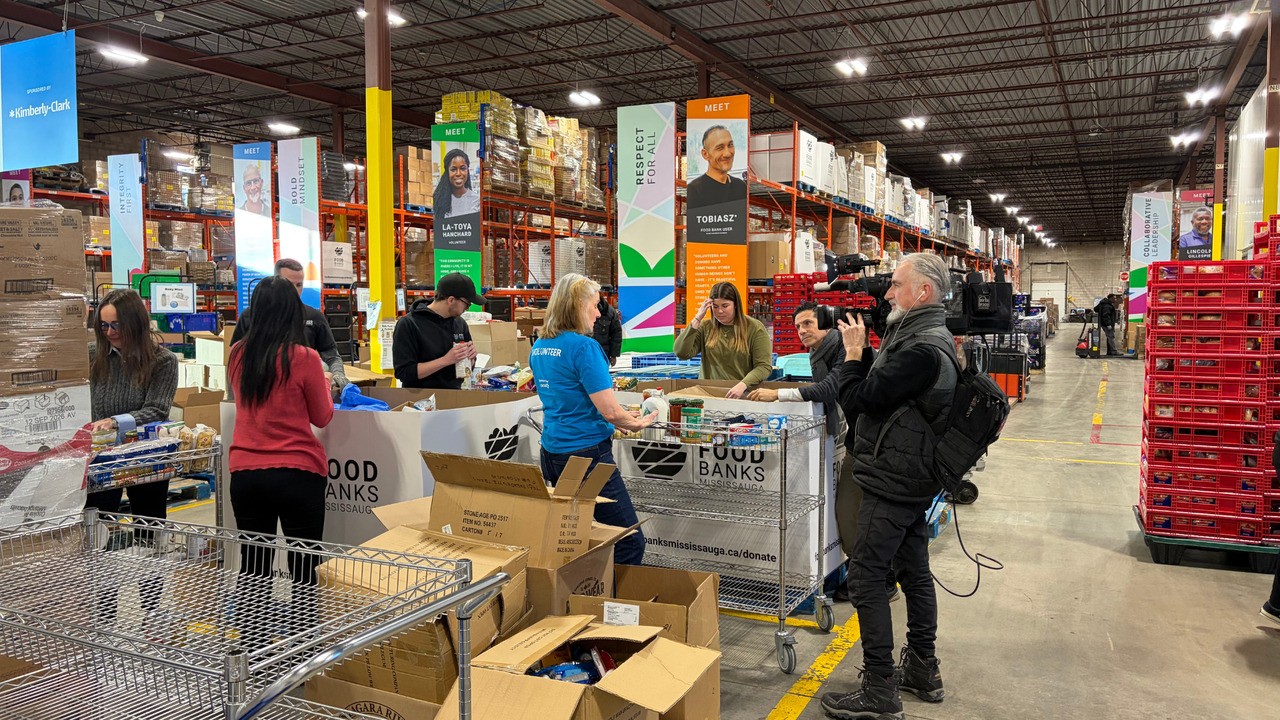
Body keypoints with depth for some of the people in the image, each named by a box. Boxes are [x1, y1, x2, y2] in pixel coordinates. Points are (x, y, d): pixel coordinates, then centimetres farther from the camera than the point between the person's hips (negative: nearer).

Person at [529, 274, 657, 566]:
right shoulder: (584, 347, -15)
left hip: (551, 452, 9)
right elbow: (609, 411, -19)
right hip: (587, 453, -9)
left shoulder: (538, 347, 10)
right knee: (630, 542, -2)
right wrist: (637, 423, 1)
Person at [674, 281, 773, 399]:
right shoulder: (705, 327, 12)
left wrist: (742, 385, -20)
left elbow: (764, 366, -2)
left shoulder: (754, 328, 4)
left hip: (744, 395, -3)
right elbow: (681, 353, 1)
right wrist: (697, 319, -1)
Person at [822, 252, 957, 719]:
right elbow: (883, 386, 16)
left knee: (866, 577, -4)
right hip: (913, 480, 11)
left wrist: (854, 351, -8)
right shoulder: (928, 336, 11)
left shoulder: (921, 350, -24)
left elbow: (856, 400, -22)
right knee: (914, 571, 18)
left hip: (893, 483, -11)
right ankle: (922, 671, 31)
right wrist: (863, 350, 5)